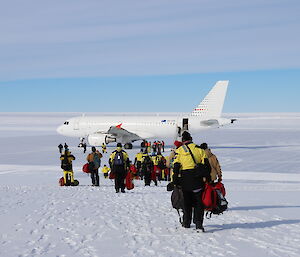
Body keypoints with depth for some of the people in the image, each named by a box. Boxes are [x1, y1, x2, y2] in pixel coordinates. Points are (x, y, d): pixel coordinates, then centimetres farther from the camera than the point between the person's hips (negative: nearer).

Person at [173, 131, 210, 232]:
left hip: (185, 179, 0)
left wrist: (175, 181, 0)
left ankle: (187, 222, 21)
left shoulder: (179, 151, 1)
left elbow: (176, 167, -3)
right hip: (197, 178, 0)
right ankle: (198, 223, -9)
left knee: (187, 201, 13)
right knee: (199, 202, 2)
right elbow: (206, 164, 1)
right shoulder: (199, 149, 4)